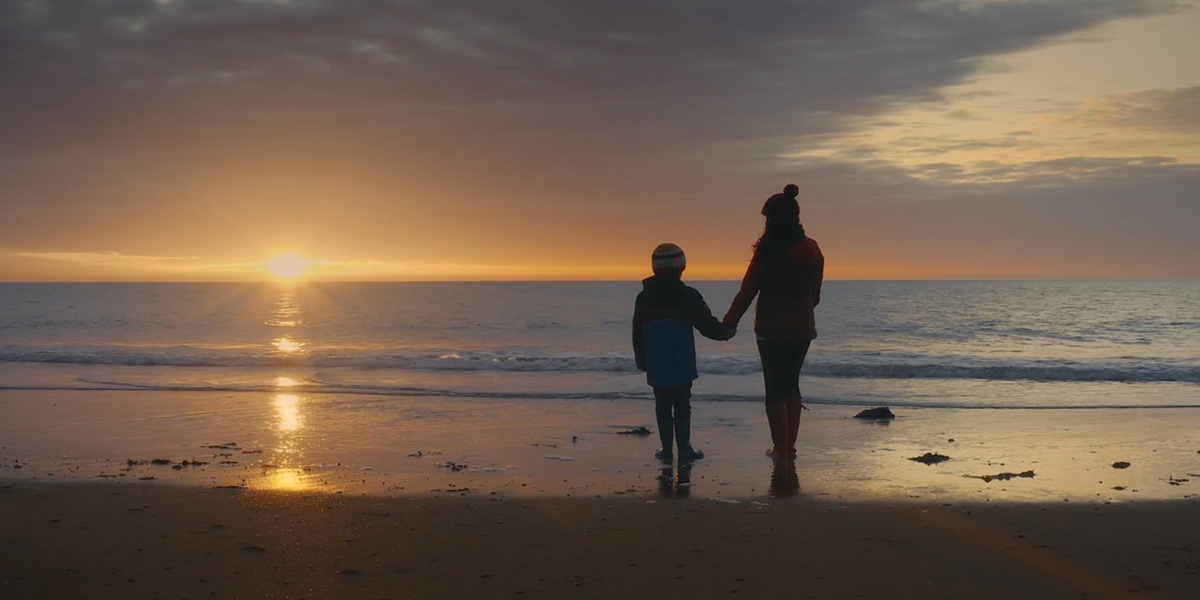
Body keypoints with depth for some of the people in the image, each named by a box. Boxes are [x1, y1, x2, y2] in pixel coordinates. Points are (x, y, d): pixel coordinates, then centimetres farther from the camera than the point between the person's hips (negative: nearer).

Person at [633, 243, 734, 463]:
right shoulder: (687, 296, -7)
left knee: (663, 406, 9)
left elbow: (637, 333, 8)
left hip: (656, 368, 2)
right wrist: (725, 332, 13)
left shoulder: (644, 298, 3)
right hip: (682, 366, -2)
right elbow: (707, 324, -6)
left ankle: (666, 449, 9)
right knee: (682, 406, 4)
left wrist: (641, 360, 17)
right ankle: (684, 449, 5)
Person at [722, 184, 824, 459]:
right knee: (791, 384, 17)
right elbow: (815, 294, 10)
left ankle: (781, 448, 4)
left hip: (772, 328, -5)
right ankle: (790, 445, 16)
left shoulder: (769, 250, -13)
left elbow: (747, 291, -10)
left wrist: (730, 322, 1)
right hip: (803, 327, 5)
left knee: (775, 388, 3)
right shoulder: (812, 250, 2)